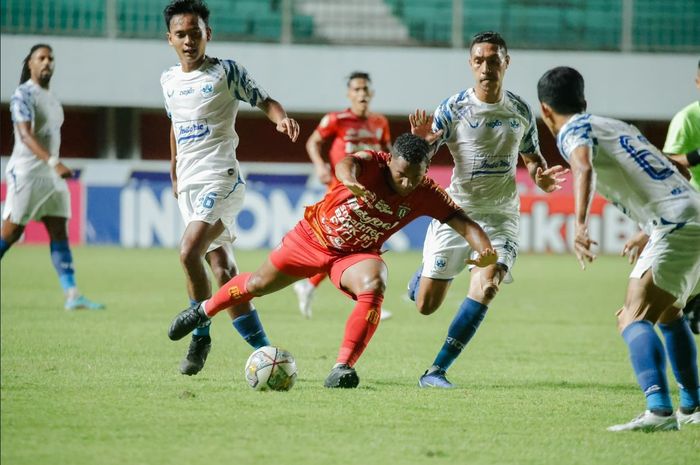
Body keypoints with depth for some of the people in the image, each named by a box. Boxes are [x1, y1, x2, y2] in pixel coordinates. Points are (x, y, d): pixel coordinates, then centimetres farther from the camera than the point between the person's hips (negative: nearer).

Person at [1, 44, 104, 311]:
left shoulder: (51, 98, 17)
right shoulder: (23, 95, -10)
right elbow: (26, 135, -23)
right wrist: (53, 162, -35)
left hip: (51, 176, 8)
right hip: (26, 173, -8)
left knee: (59, 233, -2)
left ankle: (72, 295, -9)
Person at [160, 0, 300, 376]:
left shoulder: (226, 72, -3)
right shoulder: (169, 81, 14)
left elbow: (264, 101, -1)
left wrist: (282, 118, -22)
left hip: (220, 178, -6)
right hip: (188, 185, 6)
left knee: (189, 251, -24)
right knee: (223, 270, 3)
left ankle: (200, 334, -7)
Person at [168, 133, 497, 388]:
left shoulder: (427, 195, -21)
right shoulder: (373, 164, -29)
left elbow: (461, 222, -27)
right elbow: (346, 163, -51)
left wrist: (483, 247, -49)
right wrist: (350, 178, -76)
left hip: (355, 254, 1)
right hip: (313, 236, -1)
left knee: (374, 287, -33)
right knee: (258, 283, 15)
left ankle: (343, 367, -28)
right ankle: (203, 311, 45)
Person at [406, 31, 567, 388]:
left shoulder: (520, 111, 2)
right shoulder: (454, 108, -9)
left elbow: (532, 156, 18)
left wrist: (542, 177, -5)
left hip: (501, 216, 2)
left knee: (486, 289, -22)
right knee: (425, 306, 2)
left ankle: (436, 371, -14)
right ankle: (423, 274, 42)